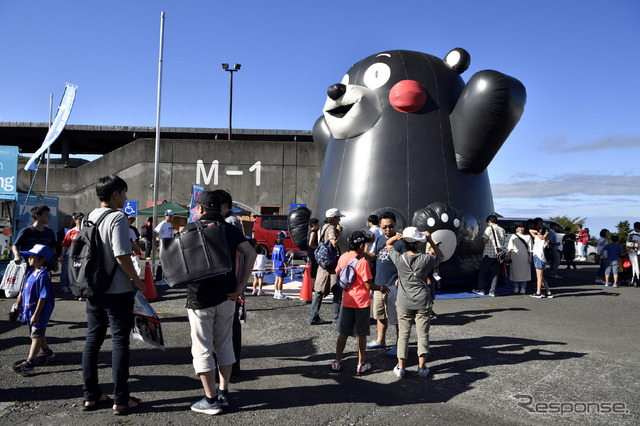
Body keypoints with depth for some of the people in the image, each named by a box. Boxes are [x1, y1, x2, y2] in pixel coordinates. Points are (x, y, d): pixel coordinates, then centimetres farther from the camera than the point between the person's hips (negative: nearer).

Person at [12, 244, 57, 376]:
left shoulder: (42, 276, -22)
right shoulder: (31, 272, 6)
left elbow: (43, 298, -23)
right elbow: (24, 290, 19)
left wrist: (36, 314, -24)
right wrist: (18, 305, 23)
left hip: (39, 310, -9)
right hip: (29, 309, 9)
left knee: (36, 335, -8)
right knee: (38, 334, 22)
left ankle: (29, 364, -9)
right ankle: (47, 352, 42)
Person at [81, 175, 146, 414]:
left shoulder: (91, 217, 9)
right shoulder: (117, 218, -16)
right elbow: (122, 257, -22)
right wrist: (137, 282, -10)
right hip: (117, 291, -7)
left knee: (92, 340, 13)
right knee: (119, 343, 0)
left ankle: (91, 396, 22)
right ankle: (121, 400, 7)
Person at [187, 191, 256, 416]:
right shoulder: (230, 229, 6)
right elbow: (251, 253, -2)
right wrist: (241, 285, -3)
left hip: (201, 298, -4)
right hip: (226, 296, 4)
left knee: (202, 350, 6)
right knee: (224, 345, 16)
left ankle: (211, 400, 10)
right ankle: (223, 393, 21)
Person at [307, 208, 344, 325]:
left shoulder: (324, 227, 16)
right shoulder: (331, 228, -14)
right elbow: (334, 243, -28)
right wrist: (340, 233, -14)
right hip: (330, 264, -10)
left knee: (319, 290, 11)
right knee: (337, 290, -2)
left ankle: (313, 317, 14)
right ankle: (337, 318, 2)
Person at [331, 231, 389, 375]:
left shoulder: (343, 257, -2)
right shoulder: (362, 262, -20)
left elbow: (337, 275, 10)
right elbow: (369, 285, -18)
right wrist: (381, 288, -1)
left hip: (347, 301, 5)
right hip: (361, 302, -5)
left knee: (343, 333, 13)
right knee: (361, 334, 8)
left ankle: (337, 362, 19)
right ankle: (361, 365, 17)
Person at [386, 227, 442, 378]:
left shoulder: (399, 258, -11)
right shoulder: (426, 259, -12)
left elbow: (388, 244, 6)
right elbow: (440, 256, 11)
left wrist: (396, 237, -14)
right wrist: (430, 241, 0)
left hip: (404, 303, 1)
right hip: (423, 303, 0)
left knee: (403, 334, 8)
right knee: (423, 334, 9)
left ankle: (400, 367, 13)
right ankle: (422, 367, 14)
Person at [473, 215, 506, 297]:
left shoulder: (489, 228, -8)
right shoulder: (502, 230, 10)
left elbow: (484, 240, -14)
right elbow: (503, 242, 15)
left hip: (489, 254, -5)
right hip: (498, 254, 5)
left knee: (483, 271, 6)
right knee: (495, 273, 7)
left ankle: (481, 289, 9)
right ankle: (492, 291, 5)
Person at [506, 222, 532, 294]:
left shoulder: (528, 236, 5)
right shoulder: (514, 236, 6)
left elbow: (530, 248, 4)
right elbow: (510, 247, 3)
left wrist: (530, 257, -3)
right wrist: (508, 256, -4)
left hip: (524, 257, 0)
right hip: (515, 257, 0)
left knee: (524, 272, 2)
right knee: (515, 272, 2)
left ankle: (523, 287, 11)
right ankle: (516, 287, 13)